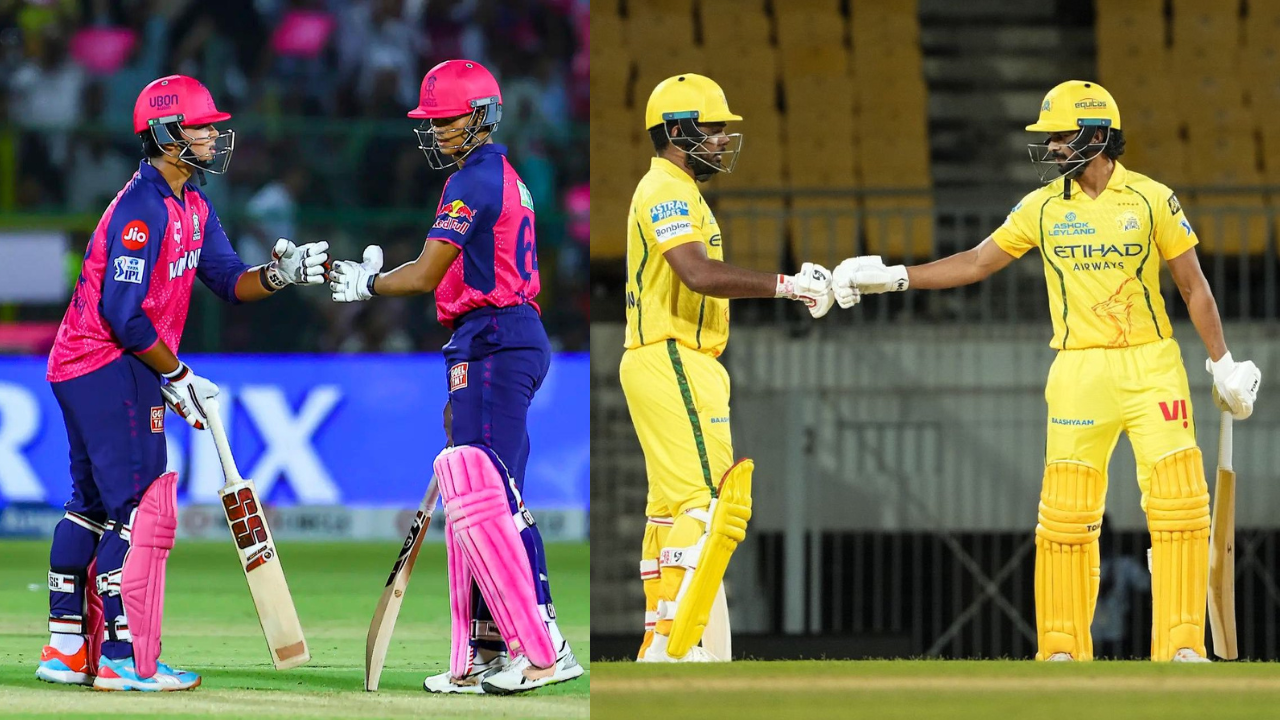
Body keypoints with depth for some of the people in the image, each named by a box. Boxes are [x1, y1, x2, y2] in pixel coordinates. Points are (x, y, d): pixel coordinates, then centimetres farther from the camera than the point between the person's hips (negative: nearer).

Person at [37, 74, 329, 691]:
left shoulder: (192, 206, 11)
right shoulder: (141, 210, -20)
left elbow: (230, 282, 8)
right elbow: (123, 315, -24)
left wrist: (279, 274, -12)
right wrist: (176, 376, -15)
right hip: (111, 369, -11)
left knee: (92, 505, 16)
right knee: (143, 508, -11)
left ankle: (67, 650, 24)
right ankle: (125, 659, -11)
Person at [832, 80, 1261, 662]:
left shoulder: (1152, 200, -1)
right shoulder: (1044, 207, 6)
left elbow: (1194, 287, 5)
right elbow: (977, 262, 12)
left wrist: (1222, 363, 4)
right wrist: (893, 277, 6)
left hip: (1151, 368, -2)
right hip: (1079, 371, 2)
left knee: (1178, 502, -8)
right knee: (1066, 510, -2)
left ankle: (1181, 643, -1)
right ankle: (1063, 648, 8)